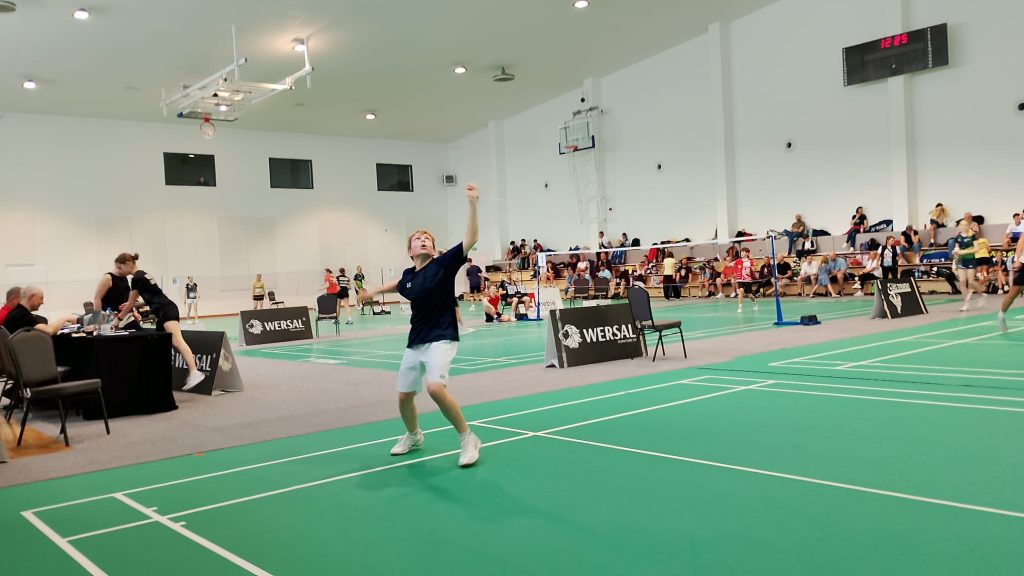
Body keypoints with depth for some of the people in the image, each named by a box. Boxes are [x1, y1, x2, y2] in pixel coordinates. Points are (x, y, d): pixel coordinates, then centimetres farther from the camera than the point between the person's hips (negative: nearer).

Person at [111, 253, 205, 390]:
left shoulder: (137, 278, -6)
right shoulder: (141, 275, 23)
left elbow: (130, 303, 2)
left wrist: (118, 319, 15)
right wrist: (132, 306, 29)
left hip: (166, 311, -10)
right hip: (166, 310, 10)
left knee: (176, 341, -23)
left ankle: (194, 373, -38)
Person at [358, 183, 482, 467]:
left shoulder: (444, 264, -10)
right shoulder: (408, 274, 5)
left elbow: (471, 238, -22)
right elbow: (398, 284, 31)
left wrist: (472, 204, -31)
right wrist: (374, 291, 44)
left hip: (440, 339, -7)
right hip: (415, 343, 7)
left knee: (435, 388, -29)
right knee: (404, 396, 13)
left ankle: (468, 438, -12)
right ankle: (413, 436, 44)